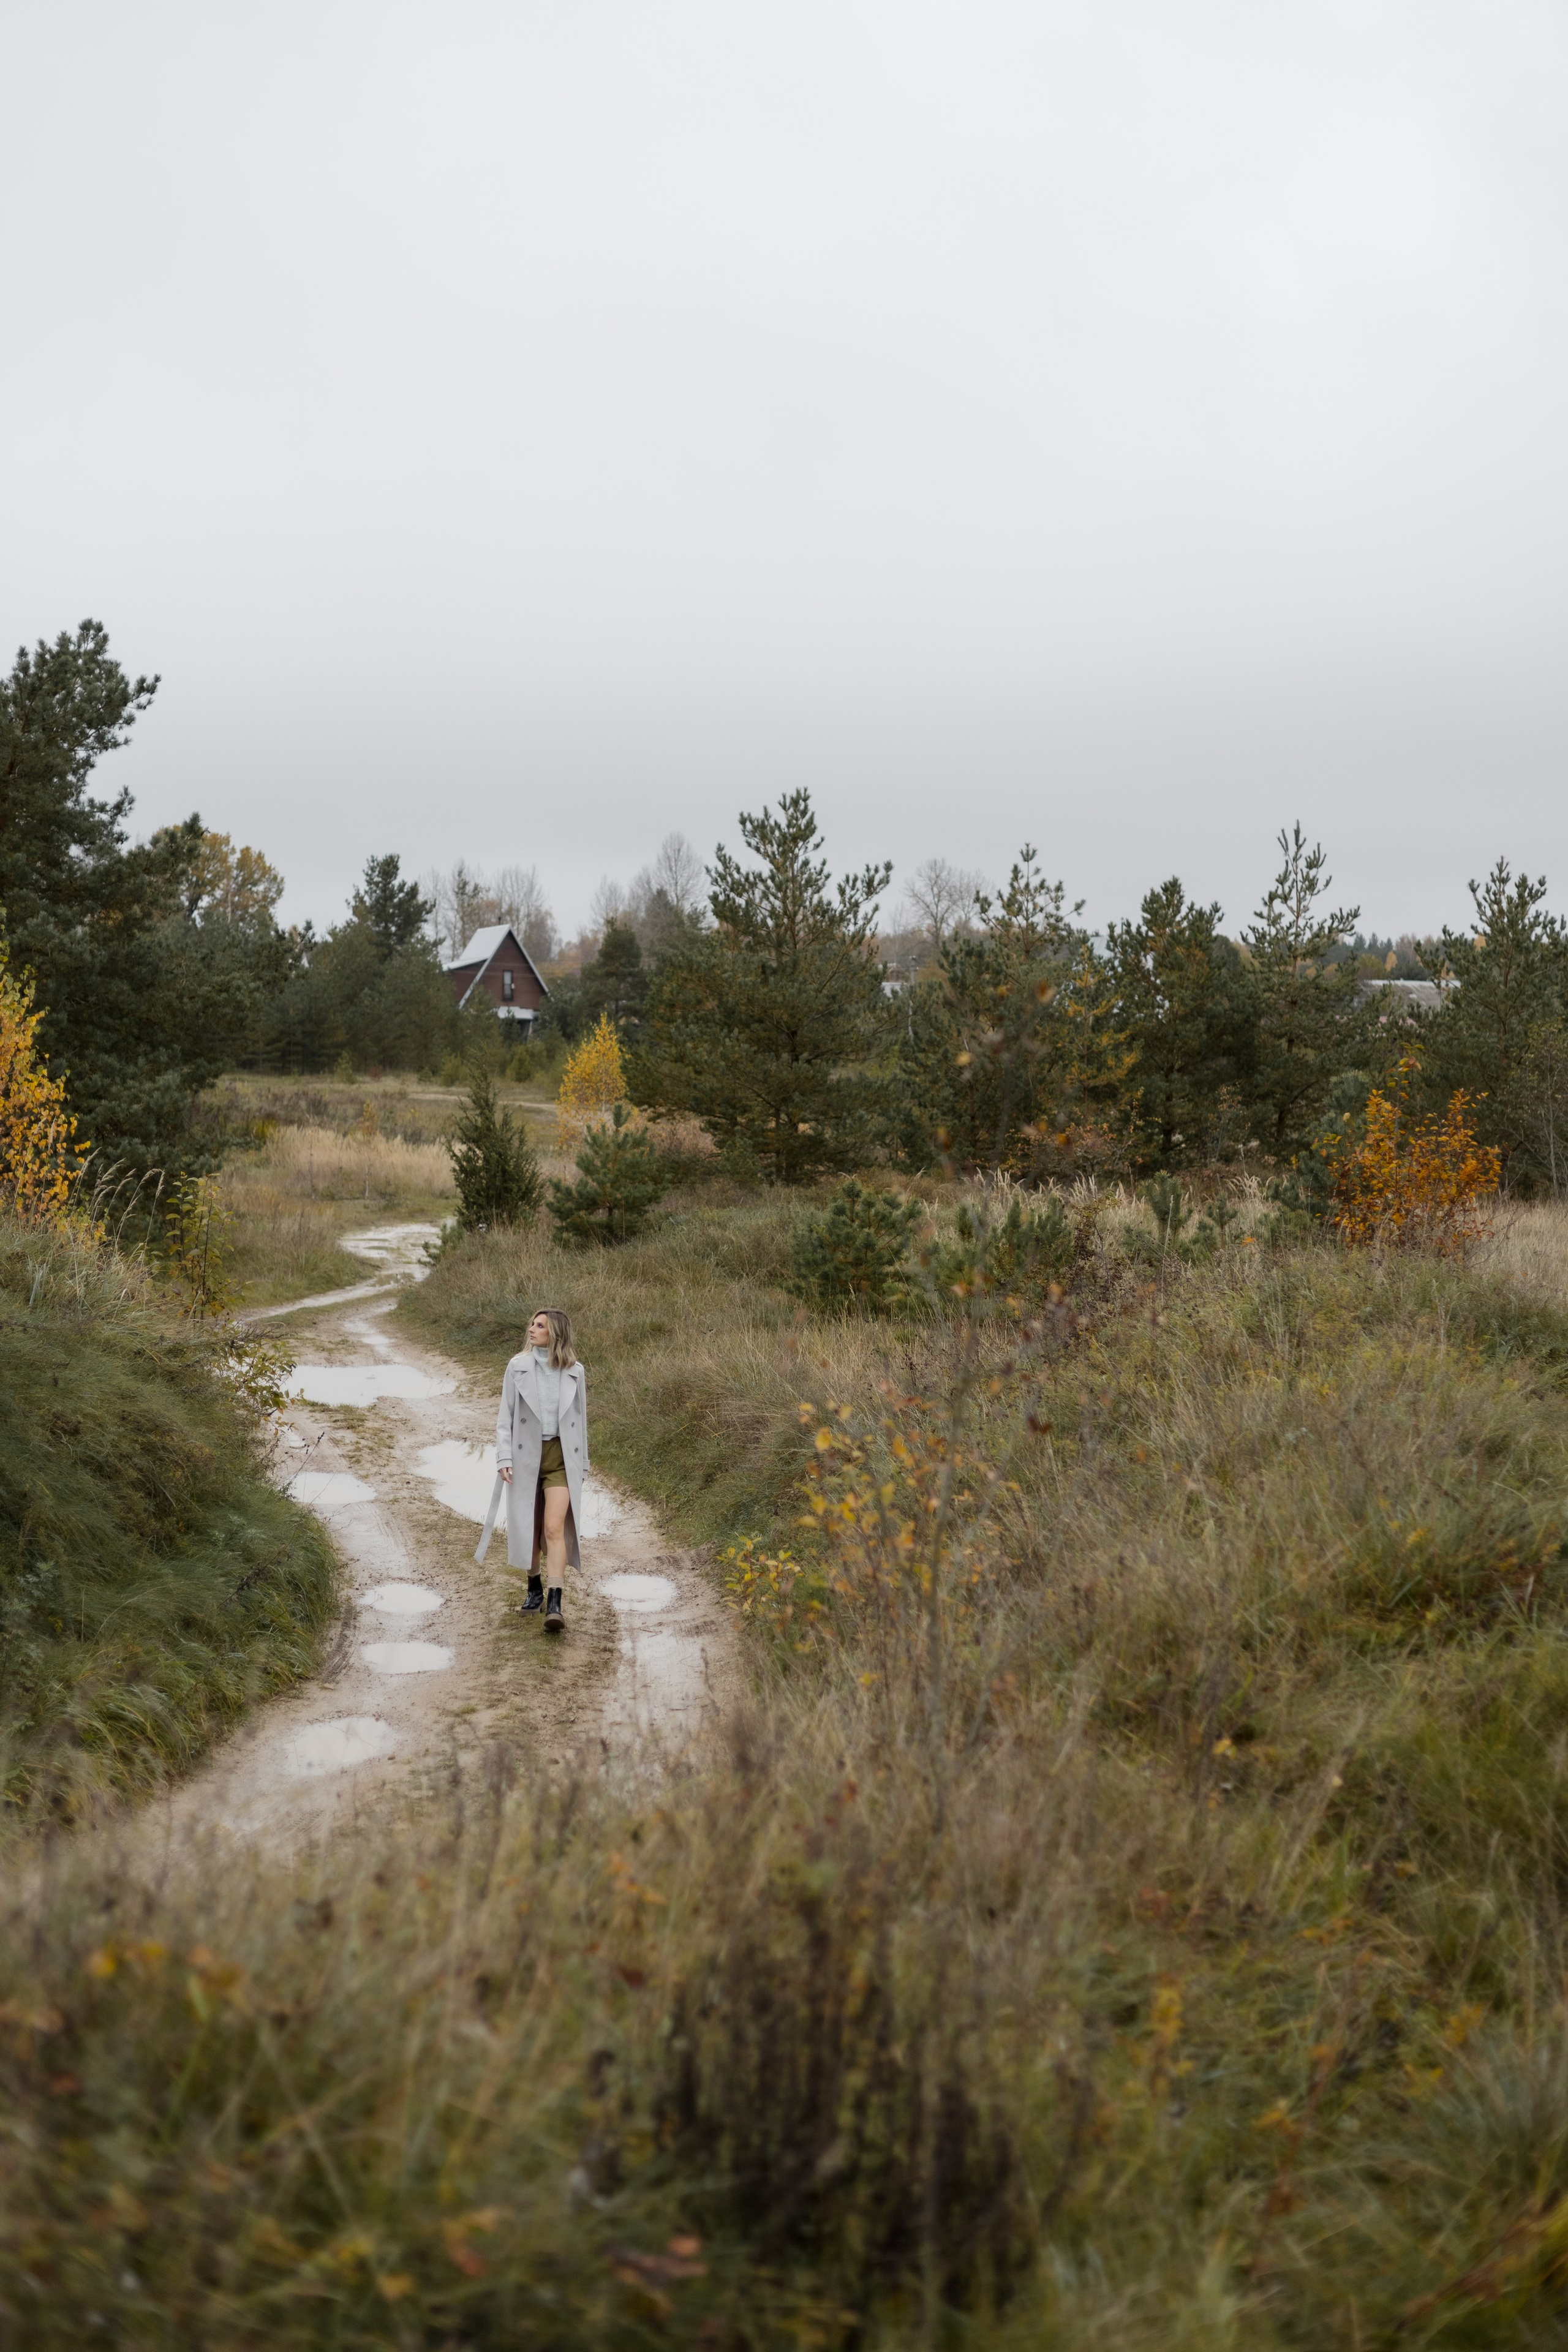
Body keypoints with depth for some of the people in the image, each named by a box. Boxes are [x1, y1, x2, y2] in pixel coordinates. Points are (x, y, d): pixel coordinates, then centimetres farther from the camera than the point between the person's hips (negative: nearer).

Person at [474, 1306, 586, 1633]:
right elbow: (505, 1416, 1)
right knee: (528, 1529, 11)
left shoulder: (574, 1372, 1)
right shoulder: (518, 1367, 0)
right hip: (526, 1456, 1)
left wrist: (581, 1464, 14)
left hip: (561, 1457, -1)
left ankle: (555, 1605, -19)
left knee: (555, 1528, -14)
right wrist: (503, 1459, -8)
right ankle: (535, 1589, 32)